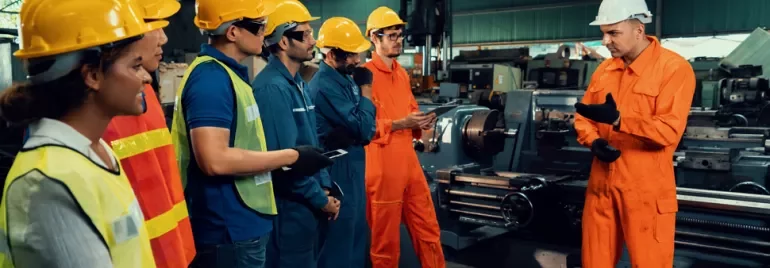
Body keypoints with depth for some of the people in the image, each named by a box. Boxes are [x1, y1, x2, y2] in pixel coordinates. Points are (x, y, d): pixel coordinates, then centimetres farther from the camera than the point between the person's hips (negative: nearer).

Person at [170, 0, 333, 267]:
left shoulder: (228, 73, 11)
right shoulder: (211, 77, -19)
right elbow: (215, 160, -27)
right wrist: (291, 156, -19)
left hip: (243, 226, 9)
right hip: (230, 232, -9)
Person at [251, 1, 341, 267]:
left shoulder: (297, 83, 11)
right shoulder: (272, 88, -19)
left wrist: (325, 187, 5)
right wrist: (320, 199, -13)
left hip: (310, 203, 9)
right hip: (289, 207, -9)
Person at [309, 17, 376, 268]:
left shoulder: (344, 77, 8)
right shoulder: (325, 85, -21)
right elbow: (364, 129, -23)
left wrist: (351, 135, -6)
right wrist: (365, 89, -13)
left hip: (352, 164, 9)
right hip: (340, 168, -9)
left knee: (356, 232, 18)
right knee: (341, 236, 1)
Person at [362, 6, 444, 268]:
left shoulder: (403, 74, 16)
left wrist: (421, 121, 4)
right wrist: (400, 124, -21)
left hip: (409, 160, 8)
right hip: (382, 165, -8)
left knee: (428, 228, 14)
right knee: (385, 238, 5)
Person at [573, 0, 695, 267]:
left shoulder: (674, 67, -9)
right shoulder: (604, 69, 11)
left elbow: (669, 131, -18)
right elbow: (583, 117, 15)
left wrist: (618, 120, -28)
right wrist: (594, 141, -5)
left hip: (646, 192, -6)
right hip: (601, 185, 6)